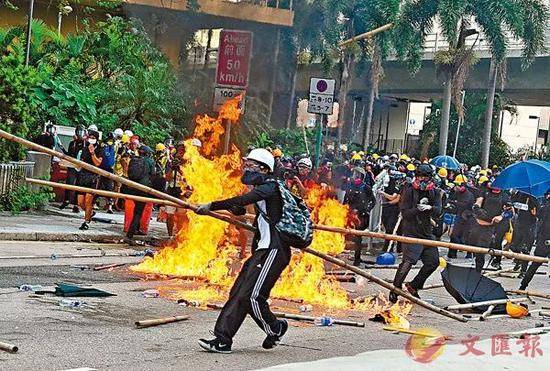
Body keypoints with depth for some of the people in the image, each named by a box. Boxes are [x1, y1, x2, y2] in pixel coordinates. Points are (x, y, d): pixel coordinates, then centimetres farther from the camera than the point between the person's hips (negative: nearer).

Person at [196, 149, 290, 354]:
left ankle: (275, 328, 11)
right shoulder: (263, 189, 18)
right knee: (238, 293, 3)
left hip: (273, 250, -10)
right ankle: (222, 339, 1)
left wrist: (212, 206, -24)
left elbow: (241, 201, -24)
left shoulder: (270, 187, -11)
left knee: (251, 295, -12)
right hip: (263, 250, 10)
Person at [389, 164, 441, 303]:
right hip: (411, 232, -6)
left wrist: (429, 208, -26)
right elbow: (405, 213, -11)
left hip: (427, 233, 7)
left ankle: (413, 286, 23)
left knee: (433, 261, 7)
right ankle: (395, 289, -3)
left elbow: (438, 210, -5)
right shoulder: (409, 191, -6)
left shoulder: (433, 193, 8)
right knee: (408, 261, -18)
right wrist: (418, 208, -25)